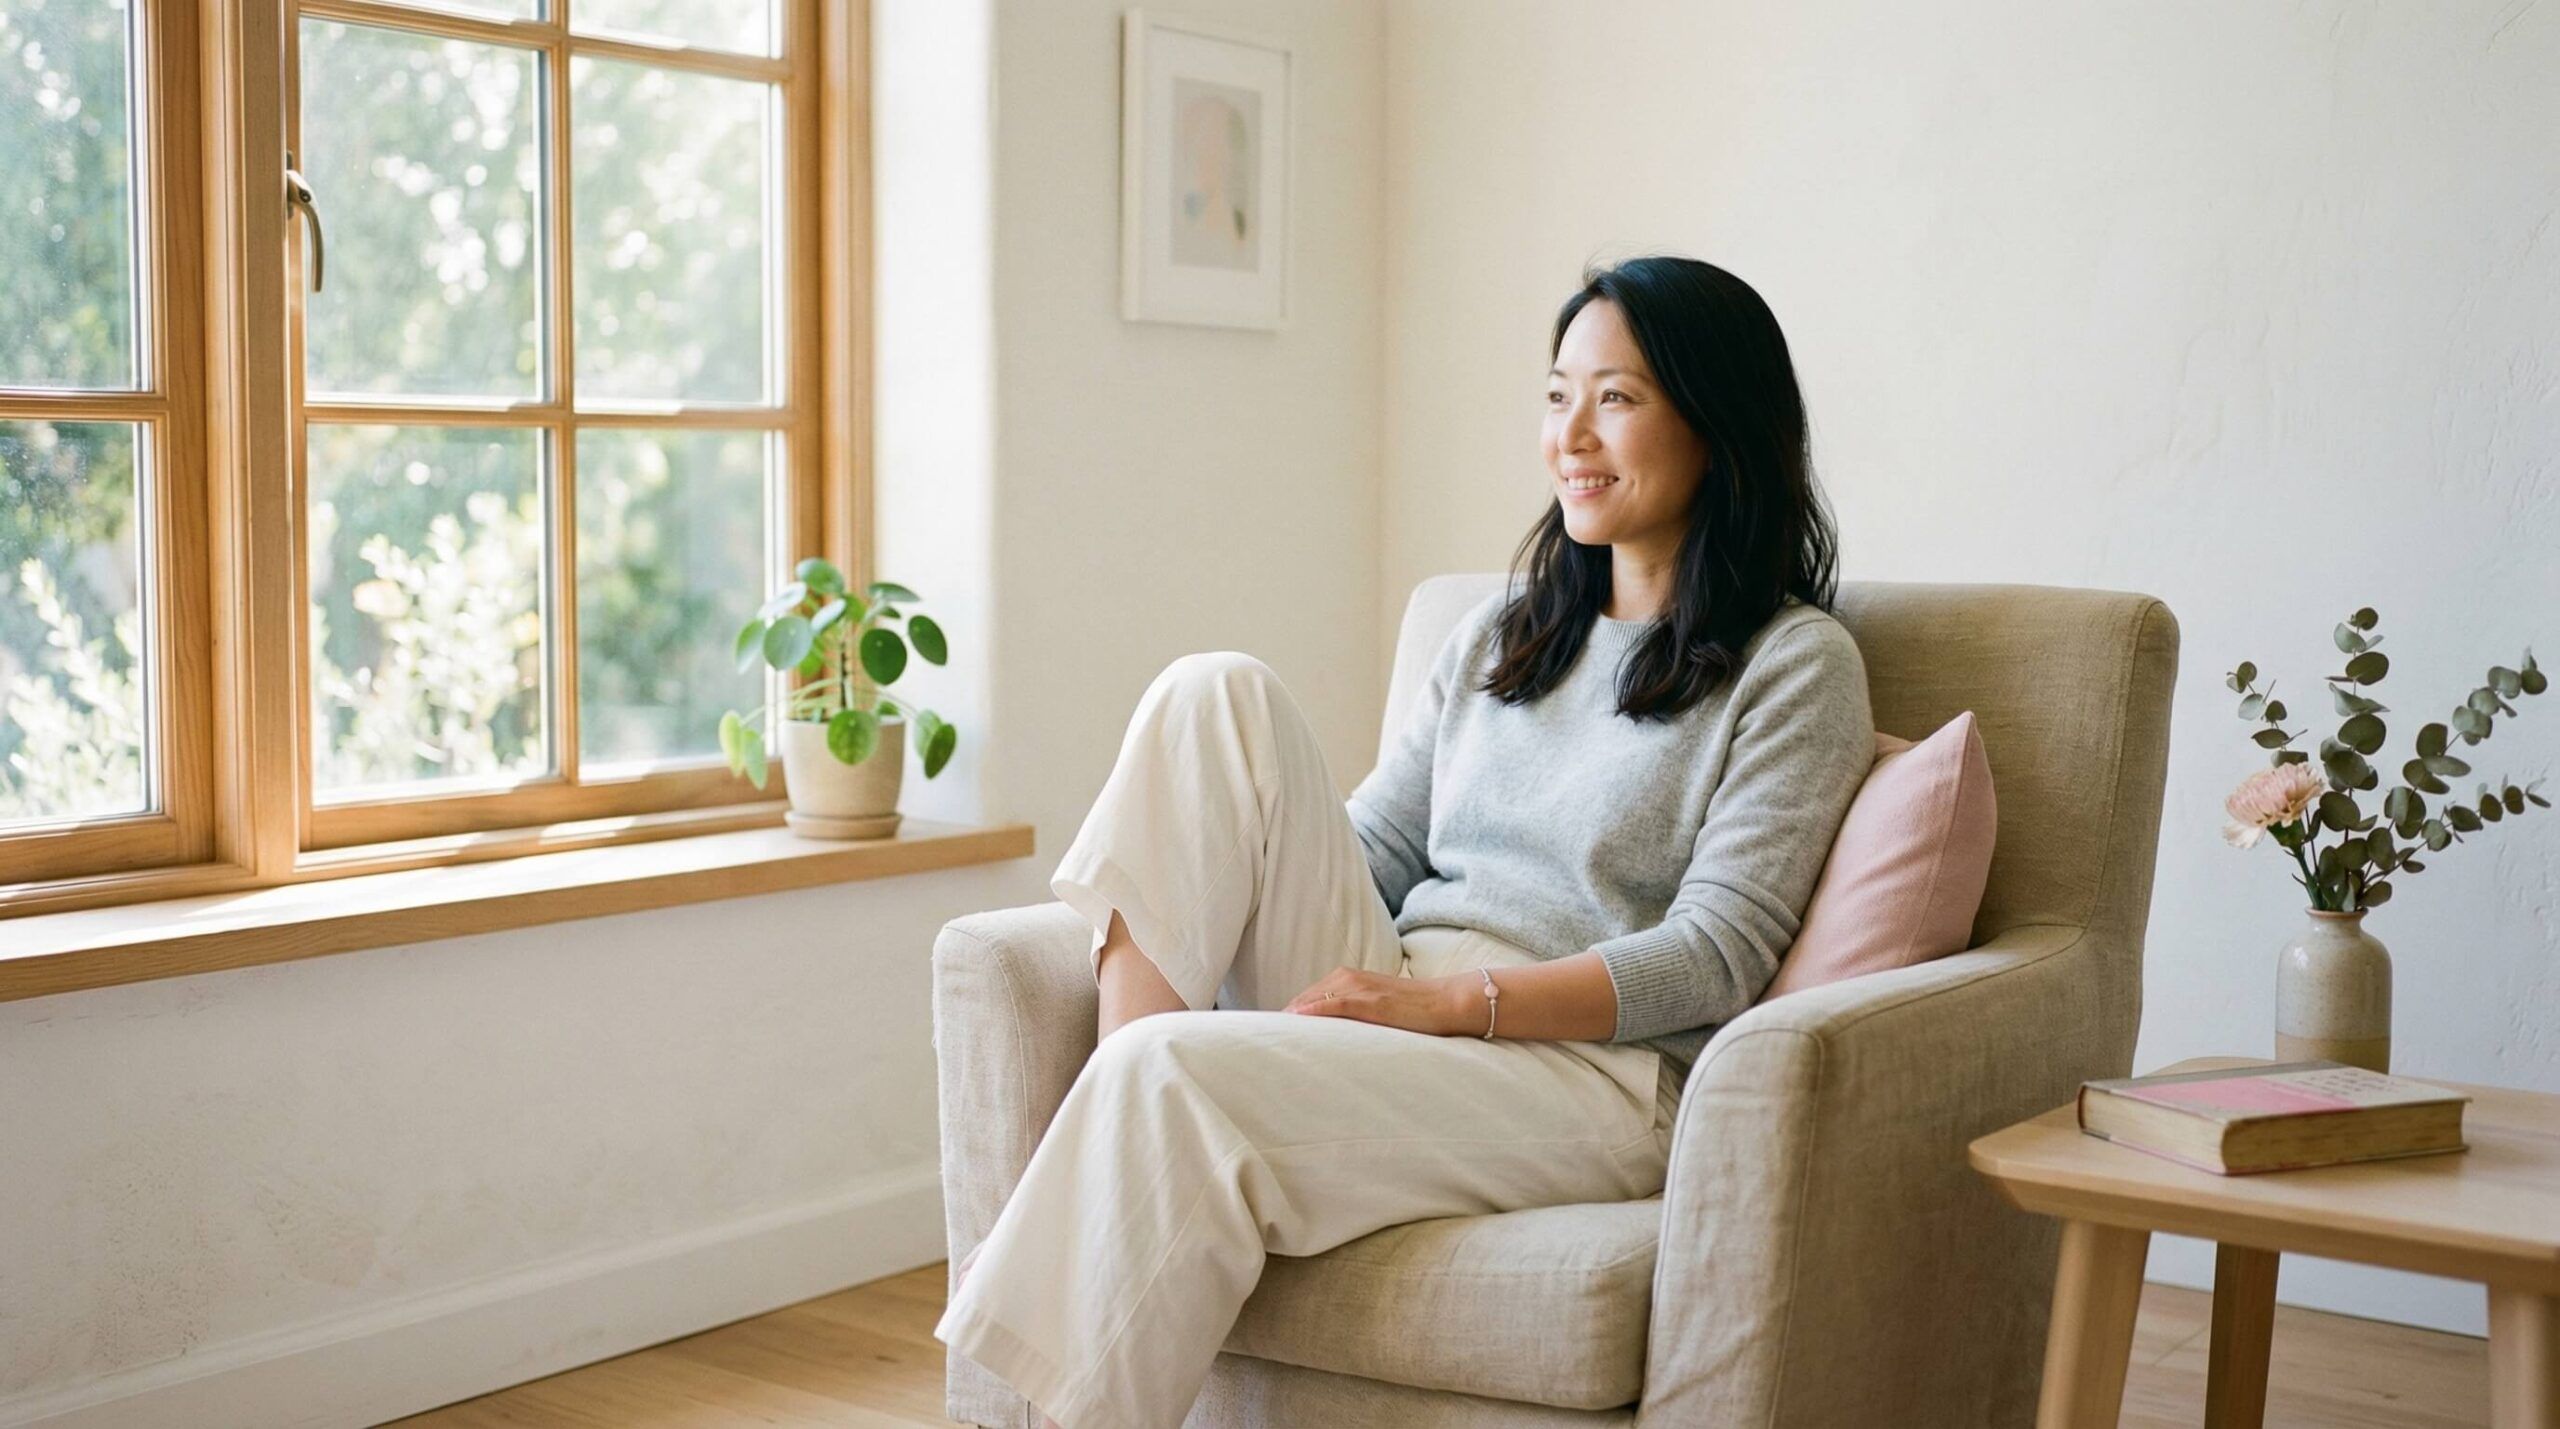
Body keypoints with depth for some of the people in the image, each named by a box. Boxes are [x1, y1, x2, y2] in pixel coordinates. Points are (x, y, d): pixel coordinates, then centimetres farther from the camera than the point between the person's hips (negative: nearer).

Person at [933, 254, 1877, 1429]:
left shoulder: (1795, 664, 1)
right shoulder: (1499, 632, 21)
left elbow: (1714, 958, -8)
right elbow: (1369, 847, 15)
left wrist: (1448, 1001, -19)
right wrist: (1160, 907, -4)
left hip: (1595, 1074, -6)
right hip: (1395, 1012, 6)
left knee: (1171, 1069, -30)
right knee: (1217, 691, -13)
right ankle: (1106, 1153, -23)